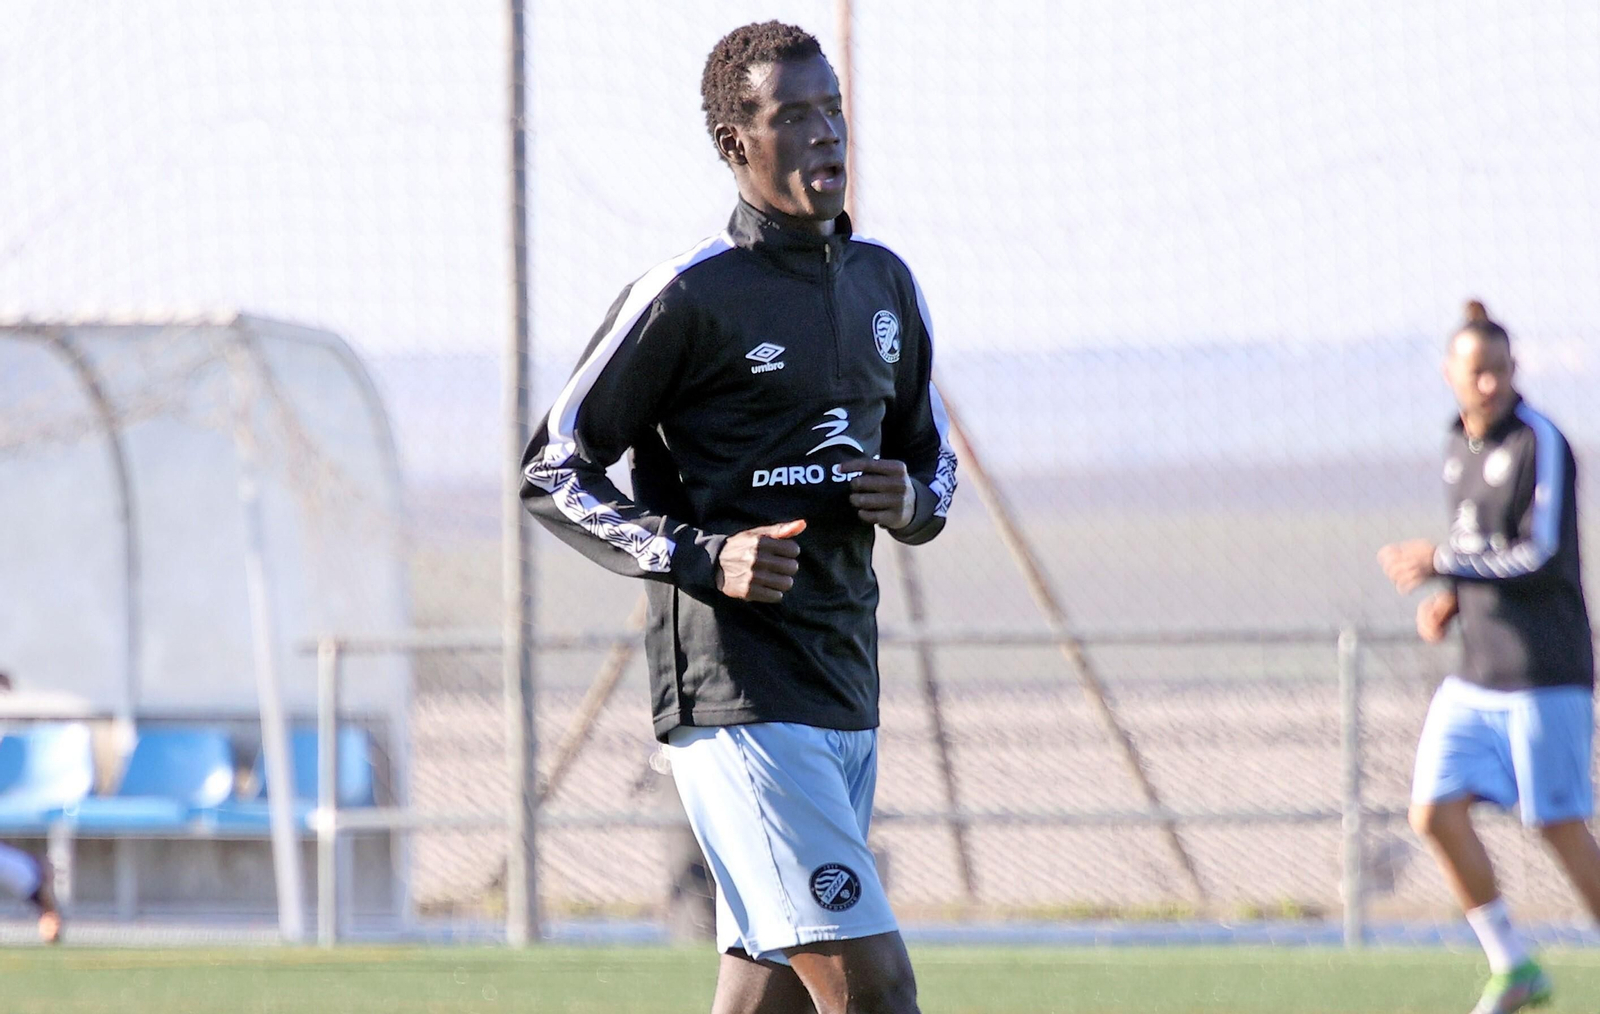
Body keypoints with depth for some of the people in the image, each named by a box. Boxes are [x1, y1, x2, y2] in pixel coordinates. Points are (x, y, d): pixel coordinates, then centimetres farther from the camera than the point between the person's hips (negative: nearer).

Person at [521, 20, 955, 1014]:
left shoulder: (884, 281, 13)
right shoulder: (688, 296, -9)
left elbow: (931, 448, 26)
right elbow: (552, 472, -5)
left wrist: (913, 502, 1)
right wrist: (702, 556, -17)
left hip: (847, 695, 8)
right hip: (736, 697, -8)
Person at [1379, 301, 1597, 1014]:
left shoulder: (1539, 445, -11)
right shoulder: (1459, 450, 12)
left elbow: (1543, 559, -17)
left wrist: (1442, 565, -15)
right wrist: (1451, 600, 6)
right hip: (1476, 678, 7)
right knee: (1436, 810, -4)